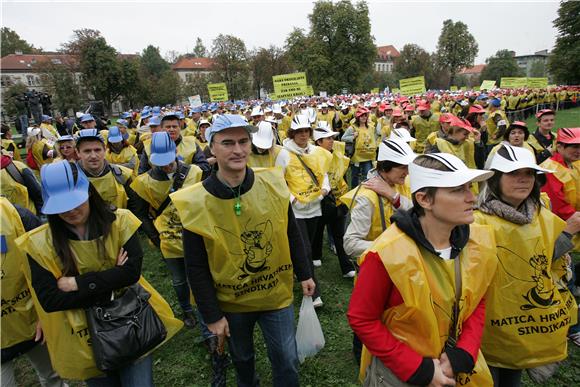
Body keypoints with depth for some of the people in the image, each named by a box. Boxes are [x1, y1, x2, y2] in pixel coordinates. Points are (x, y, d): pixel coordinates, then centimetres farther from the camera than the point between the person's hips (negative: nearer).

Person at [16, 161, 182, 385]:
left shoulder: (119, 223, -10)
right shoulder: (39, 243, -8)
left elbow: (132, 271, -16)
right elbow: (49, 300, -13)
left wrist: (78, 283, -20)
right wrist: (110, 282, -19)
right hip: (84, 338, 1)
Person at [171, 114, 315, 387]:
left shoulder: (273, 183, -13)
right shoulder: (196, 202, -18)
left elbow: (292, 234, 1)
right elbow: (196, 268, -11)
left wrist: (304, 274, 5)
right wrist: (212, 316, -8)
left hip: (277, 294, 1)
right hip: (231, 302, 0)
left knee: (287, 362, 12)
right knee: (242, 359, 25)